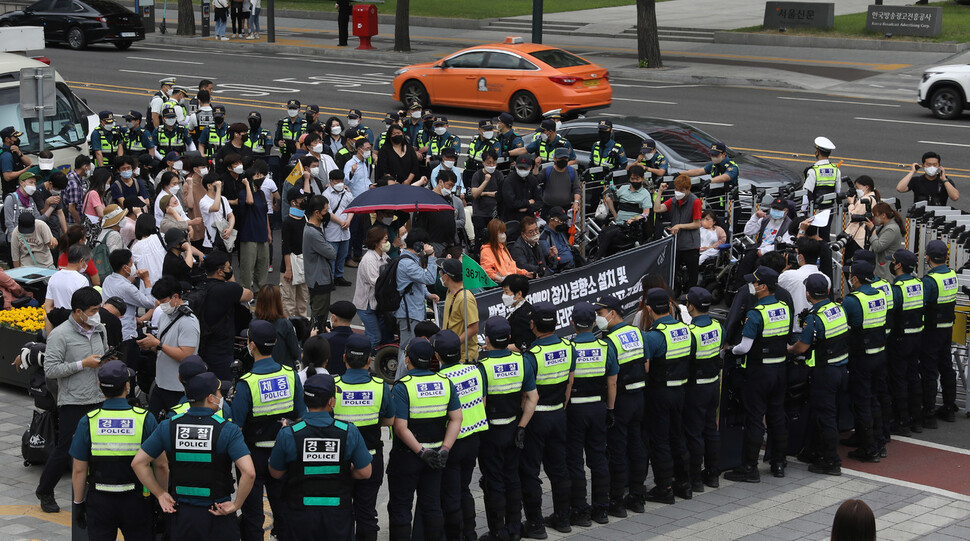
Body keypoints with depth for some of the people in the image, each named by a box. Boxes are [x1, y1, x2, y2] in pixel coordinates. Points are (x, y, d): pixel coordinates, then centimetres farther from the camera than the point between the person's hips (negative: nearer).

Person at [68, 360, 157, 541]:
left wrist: (78, 504, 7)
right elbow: (161, 467, -7)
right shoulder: (145, 419, -10)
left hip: (98, 503, 0)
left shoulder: (88, 422, -9)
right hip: (135, 501, 0)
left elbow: (79, 470, -4)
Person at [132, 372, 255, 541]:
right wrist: (236, 505, -11)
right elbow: (249, 472, -24)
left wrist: (160, 494, 5)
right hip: (217, 517, -3)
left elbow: (138, 463, -1)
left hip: (181, 514, 3)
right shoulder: (227, 430, -14)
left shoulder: (168, 427, -3)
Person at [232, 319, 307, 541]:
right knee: (283, 509, 18)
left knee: (252, 514, 8)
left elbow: (236, 429, -16)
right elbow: (301, 417, 2)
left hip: (254, 455, -4)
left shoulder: (246, 383, -21)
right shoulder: (291, 375, -7)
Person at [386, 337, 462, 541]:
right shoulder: (445, 383, -1)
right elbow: (456, 419, -3)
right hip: (435, 455, 5)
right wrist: (444, 449, -6)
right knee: (432, 506, 15)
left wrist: (422, 452, -16)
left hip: (407, 456, -5)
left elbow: (401, 428, -21)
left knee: (400, 508, 7)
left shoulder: (402, 387, -16)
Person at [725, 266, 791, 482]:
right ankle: (779, 463, 22)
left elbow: (745, 347, -20)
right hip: (780, 369, 7)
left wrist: (731, 350, -1)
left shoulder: (756, 314, -21)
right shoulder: (785, 309, 2)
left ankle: (749, 468, 2)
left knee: (754, 420, -2)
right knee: (777, 417, 15)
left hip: (758, 371, -7)